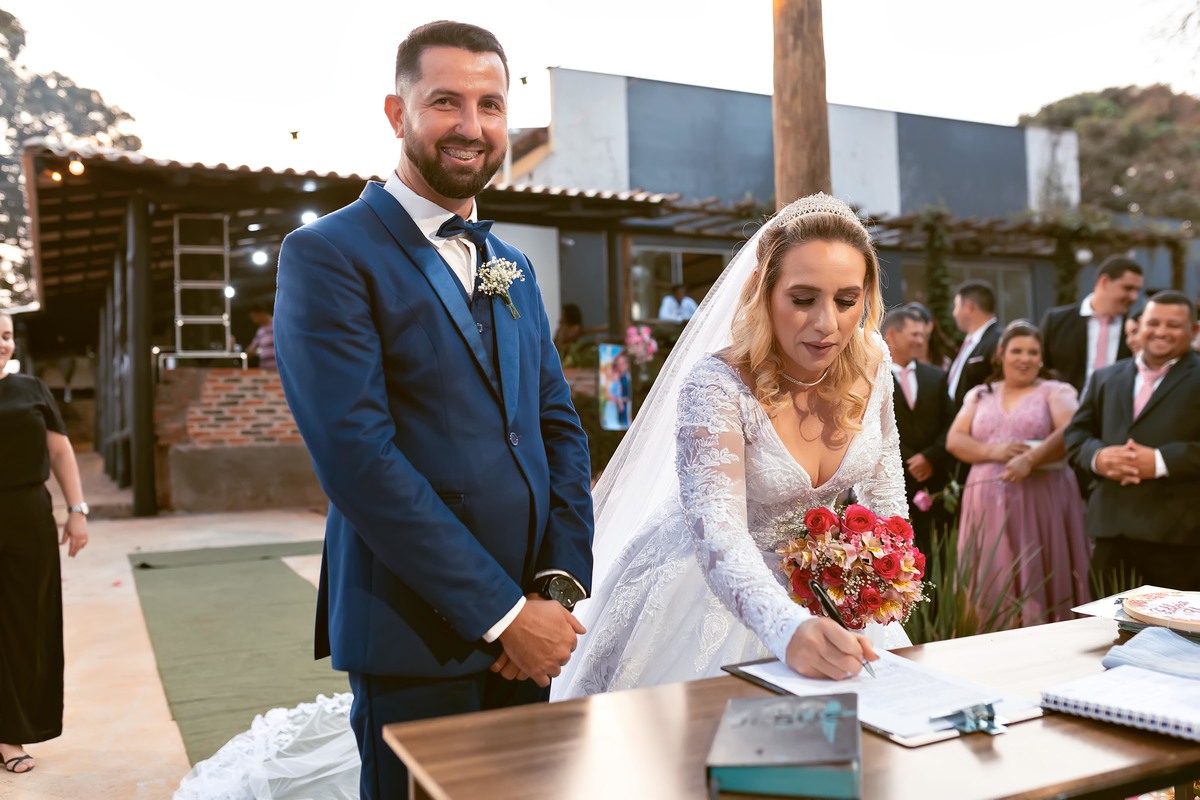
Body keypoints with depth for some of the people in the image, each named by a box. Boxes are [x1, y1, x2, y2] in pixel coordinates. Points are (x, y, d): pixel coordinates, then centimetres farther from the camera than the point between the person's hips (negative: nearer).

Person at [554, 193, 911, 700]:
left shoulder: (872, 366, -10)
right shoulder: (717, 384, -28)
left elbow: (885, 483, 8)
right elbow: (718, 531, -41)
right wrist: (789, 629, -57)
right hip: (708, 594, -5)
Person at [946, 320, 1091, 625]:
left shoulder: (1056, 392, 6)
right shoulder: (980, 395, 14)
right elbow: (954, 440, 6)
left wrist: (1030, 459, -24)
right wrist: (993, 451, -11)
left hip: (1043, 501, -2)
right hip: (988, 504, 3)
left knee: (1039, 578, -4)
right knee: (992, 582, 2)